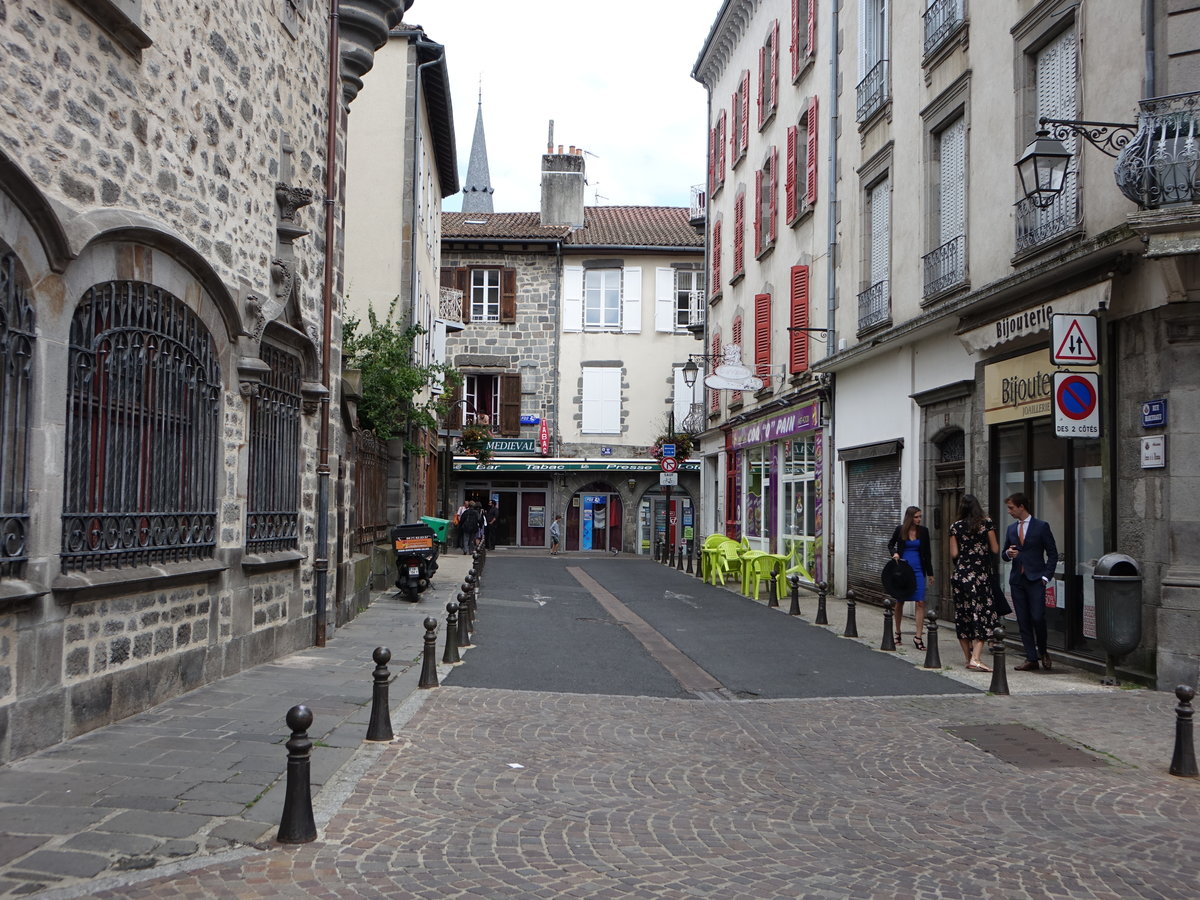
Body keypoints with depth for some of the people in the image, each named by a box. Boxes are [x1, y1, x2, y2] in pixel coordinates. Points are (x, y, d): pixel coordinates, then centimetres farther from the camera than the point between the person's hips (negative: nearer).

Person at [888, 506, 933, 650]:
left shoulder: (923, 531, 1)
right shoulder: (900, 530, -2)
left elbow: (927, 553, 8)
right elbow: (890, 544, 15)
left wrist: (930, 573, 9)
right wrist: (894, 553, -7)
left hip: (918, 569, 0)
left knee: (920, 602, -10)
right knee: (899, 601, 10)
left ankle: (918, 637, -9)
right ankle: (897, 632, 27)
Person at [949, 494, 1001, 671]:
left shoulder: (956, 527, 3)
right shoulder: (987, 523, -2)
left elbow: (953, 554, 1)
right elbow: (995, 550, -2)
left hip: (960, 576, 2)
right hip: (981, 576, -2)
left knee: (962, 616, 10)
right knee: (982, 615, -3)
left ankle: (968, 657, 16)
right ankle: (975, 658, -16)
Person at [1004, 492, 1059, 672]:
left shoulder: (1042, 526, -1)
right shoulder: (1011, 528, 14)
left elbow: (1053, 554, 0)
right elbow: (1005, 552, 22)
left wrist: (1046, 576, -8)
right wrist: (1009, 553, -3)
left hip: (1035, 579, -5)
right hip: (1017, 580, 5)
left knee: (1037, 617, -11)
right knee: (1023, 621, 3)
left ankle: (1043, 652, 12)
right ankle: (1031, 659, 7)